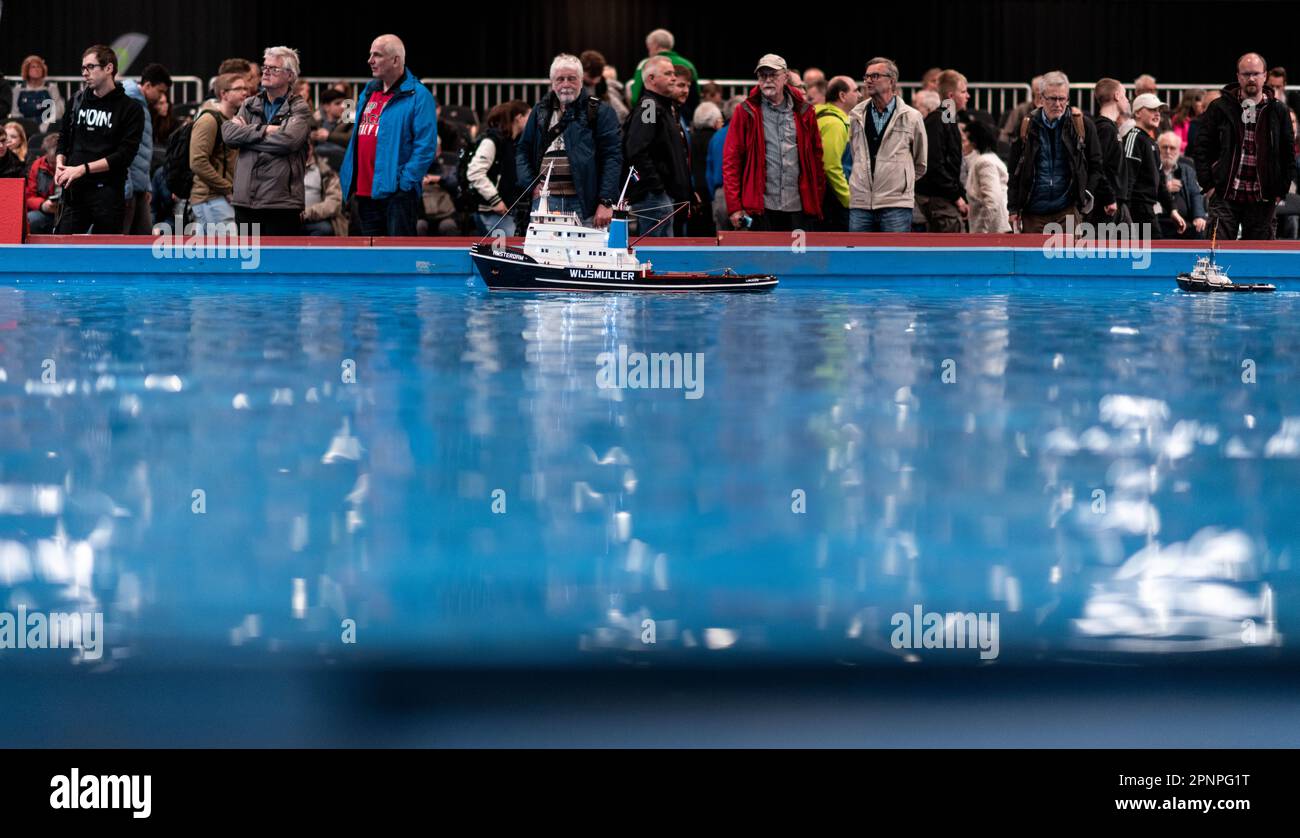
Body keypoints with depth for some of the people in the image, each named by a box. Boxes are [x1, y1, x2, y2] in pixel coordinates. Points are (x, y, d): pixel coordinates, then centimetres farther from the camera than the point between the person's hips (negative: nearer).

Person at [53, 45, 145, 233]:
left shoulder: (130, 108, -2)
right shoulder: (77, 101, 13)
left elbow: (125, 154, -11)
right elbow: (63, 139, 20)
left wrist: (83, 169, -16)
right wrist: (60, 164, -2)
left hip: (108, 191, -4)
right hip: (75, 190, 4)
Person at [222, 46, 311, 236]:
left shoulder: (299, 109, 0)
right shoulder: (249, 105, 16)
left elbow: (289, 140, -18)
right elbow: (228, 133, -1)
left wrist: (246, 133, -7)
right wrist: (264, 130, -12)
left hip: (282, 202, -5)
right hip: (246, 200, 5)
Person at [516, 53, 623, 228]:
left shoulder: (600, 112, 2)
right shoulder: (540, 111, 17)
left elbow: (612, 156, -4)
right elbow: (522, 150, 21)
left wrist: (606, 202, -13)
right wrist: (531, 184, 4)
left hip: (583, 203, -4)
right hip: (545, 200, 4)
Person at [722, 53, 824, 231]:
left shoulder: (804, 112, 10)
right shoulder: (746, 112, 3)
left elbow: (816, 157, 14)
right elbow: (731, 160, 0)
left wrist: (817, 201, 8)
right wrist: (734, 206, -7)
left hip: (799, 208, 2)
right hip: (761, 209, -2)